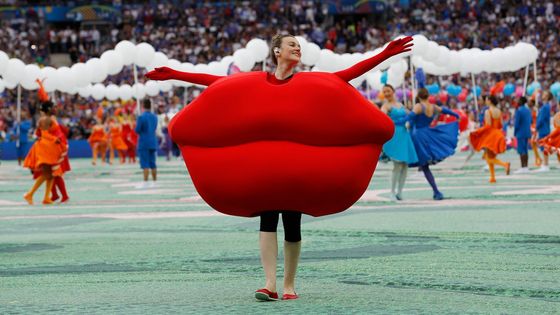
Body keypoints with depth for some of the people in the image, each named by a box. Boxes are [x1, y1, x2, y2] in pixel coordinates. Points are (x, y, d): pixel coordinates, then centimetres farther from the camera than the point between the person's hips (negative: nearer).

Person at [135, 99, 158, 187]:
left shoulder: (141, 117, -13)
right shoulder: (155, 117, 5)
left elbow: (137, 130, -12)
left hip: (144, 143, -6)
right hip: (153, 142, 6)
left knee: (145, 164, -6)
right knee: (152, 163, 10)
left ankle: (145, 183, -10)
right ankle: (154, 182, 11)